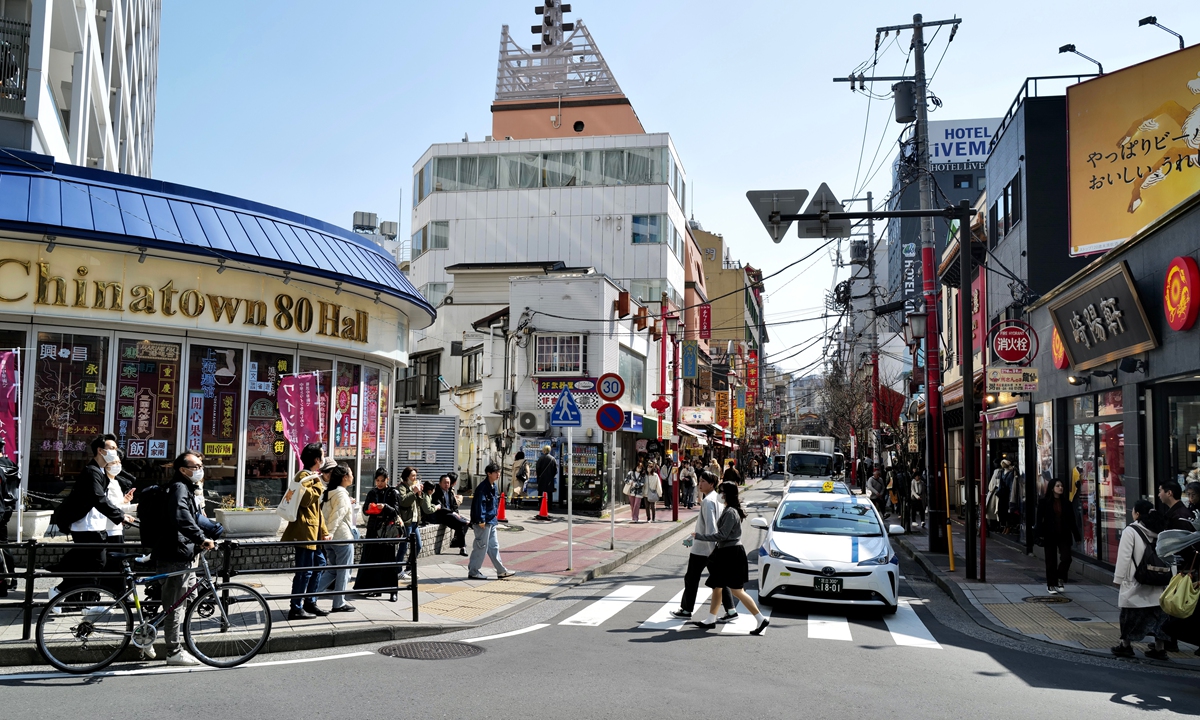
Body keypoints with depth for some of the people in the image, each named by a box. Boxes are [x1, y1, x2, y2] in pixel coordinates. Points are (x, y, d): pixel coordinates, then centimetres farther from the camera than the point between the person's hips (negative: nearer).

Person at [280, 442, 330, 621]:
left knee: (319, 562, 15)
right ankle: (296, 609, -1)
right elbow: (305, 499, -27)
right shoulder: (304, 476, -11)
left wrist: (324, 530, 23)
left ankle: (309, 601, 24)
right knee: (305, 570, -7)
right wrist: (317, 484, -17)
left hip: (313, 530, 11)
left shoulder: (312, 476, 22)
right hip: (304, 530, -11)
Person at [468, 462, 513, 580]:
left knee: (493, 546, 14)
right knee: (481, 546, -3)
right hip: (483, 522, -10)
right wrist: (481, 520, -24)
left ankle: (501, 571, 19)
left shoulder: (493, 486, 12)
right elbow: (480, 503, -22)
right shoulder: (483, 487, -17)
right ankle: (473, 572, 7)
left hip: (491, 522, 10)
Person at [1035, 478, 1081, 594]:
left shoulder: (1066, 503, 7)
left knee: (1066, 558, -9)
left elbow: (1072, 521, 10)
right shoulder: (1044, 502, -2)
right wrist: (1040, 535, -12)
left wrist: (1077, 536, 8)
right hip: (1050, 536, -2)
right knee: (1051, 562, 4)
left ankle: (1060, 580, 16)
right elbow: (1039, 519, -4)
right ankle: (1051, 585, 15)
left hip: (1064, 536, 2)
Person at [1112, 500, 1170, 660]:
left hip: (1135, 581, -6)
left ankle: (1126, 645, 16)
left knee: (1130, 614, 6)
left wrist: (1118, 578, -7)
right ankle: (1159, 648, 14)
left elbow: (1124, 556, -14)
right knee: (1158, 613, 10)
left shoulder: (1130, 531, -12)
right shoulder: (1160, 531, 7)